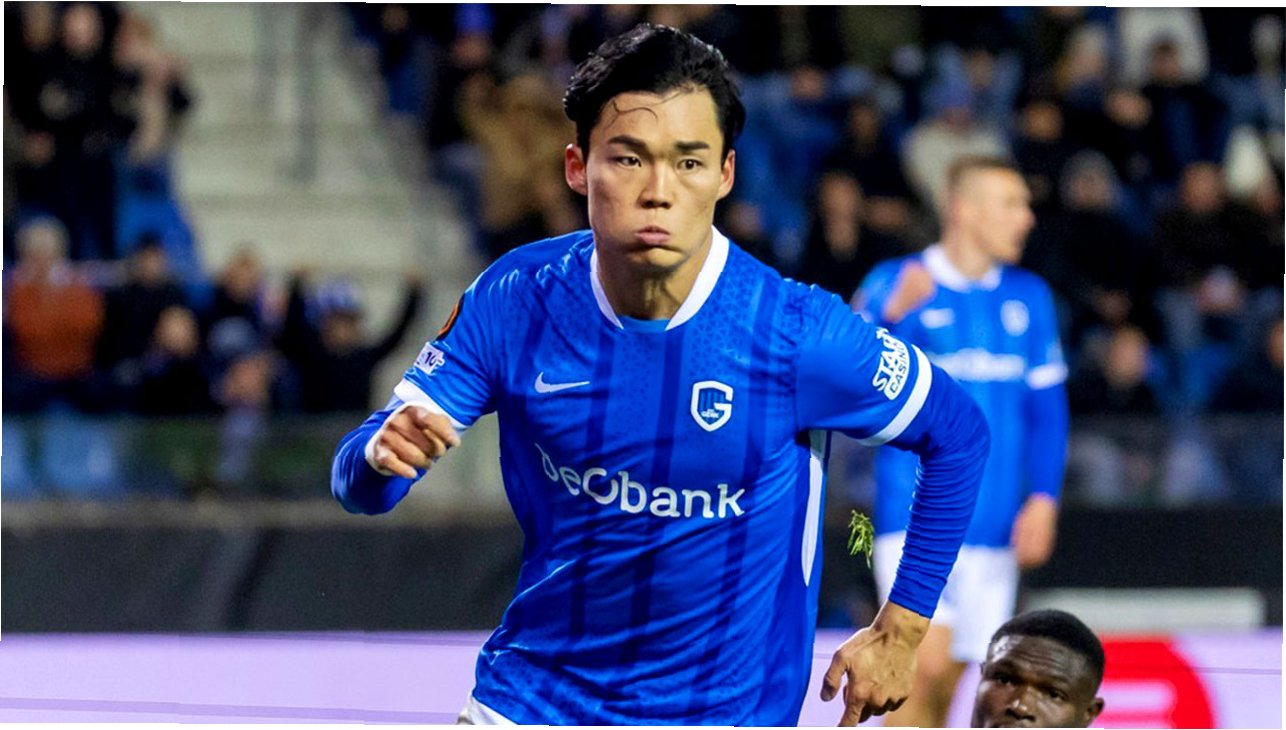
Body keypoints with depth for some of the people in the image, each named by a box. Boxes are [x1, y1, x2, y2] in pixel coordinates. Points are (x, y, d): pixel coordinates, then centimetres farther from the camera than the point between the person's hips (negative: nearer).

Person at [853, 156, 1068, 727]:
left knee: (947, 683, 7)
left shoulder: (1028, 297, 11)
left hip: (992, 523, 5)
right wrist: (892, 315, -28)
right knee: (927, 662, -18)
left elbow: (1047, 406, 14)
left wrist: (1043, 497, 3)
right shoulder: (895, 283, -3)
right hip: (916, 513, -5)